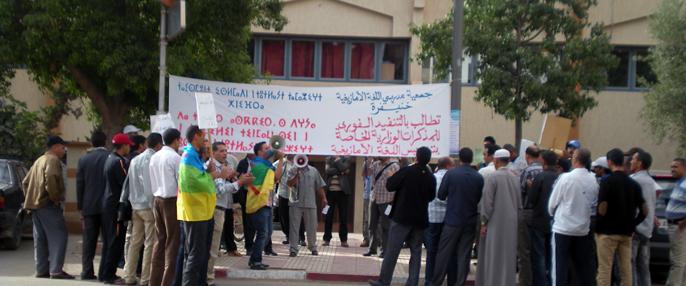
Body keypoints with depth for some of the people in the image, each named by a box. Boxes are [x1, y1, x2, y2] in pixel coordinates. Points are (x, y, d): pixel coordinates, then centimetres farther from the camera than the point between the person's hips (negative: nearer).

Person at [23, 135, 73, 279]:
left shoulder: (39, 161, 22)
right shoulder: (52, 160, -8)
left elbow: (25, 182, 24)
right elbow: (50, 177, -26)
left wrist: (29, 199, 19)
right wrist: (55, 197, -18)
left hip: (35, 206, 10)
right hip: (49, 206, -9)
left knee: (40, 239, 11)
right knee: (58, 236, -8)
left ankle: (41, 270, 13)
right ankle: (56, 270, -13)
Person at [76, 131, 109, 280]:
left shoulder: (83, 159, 3)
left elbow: (79, 184, 5)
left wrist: (80, 206, 11)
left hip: (89, 206, 2)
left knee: (89, 240, 8)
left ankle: (87, 271, 8)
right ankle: (105, 272, 3)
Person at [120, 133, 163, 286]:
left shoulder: (135, 160, 14)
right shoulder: (152, 159, -12)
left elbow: (128, 184, 16)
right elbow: (150, 186, -16)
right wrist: (154, 207, -13)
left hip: (135, 206, 8)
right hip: (148, 206, -8)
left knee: (135, 242, 11)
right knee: (150, 243, -3)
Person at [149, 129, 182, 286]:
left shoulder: (154, 157, 10)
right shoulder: (175, 158, -13)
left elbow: (153, 182, 14)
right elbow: (182, 181, -13)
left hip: (157, 200, 7)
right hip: (172, 201, -7)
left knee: (159, 239, 11)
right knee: (173, 241, -2)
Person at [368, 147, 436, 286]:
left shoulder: (406, 172, -12)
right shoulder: (431, 177, 2)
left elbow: (390, 186, -7)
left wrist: (390, 177, 13)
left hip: (402, 217, -4)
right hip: (420, 220, 4)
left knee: (392, 250, 0)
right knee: (416, 251, 9)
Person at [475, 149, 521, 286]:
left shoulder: (492, 177, -11)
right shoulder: (514, 178, 6)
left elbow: (487, 202, -12)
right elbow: (519, 204, 11)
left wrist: (484, 223, -6)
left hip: (495, 223, -5)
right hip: (511, 223, 5)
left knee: (493, 257, 0)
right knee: (509, 256, 11)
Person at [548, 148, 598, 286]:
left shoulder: (566, 178, -14)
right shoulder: (593, 180, -2)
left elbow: (553, 202, -6)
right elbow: (594, 201, 8)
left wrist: (552, 214, 14)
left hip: (563, 227, -4)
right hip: (583, 228, 4)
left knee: (559, 264, 1)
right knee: (582, 264, 12)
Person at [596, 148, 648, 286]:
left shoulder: (607, 182, -9)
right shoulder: (634, 184, 7)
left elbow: (602, 209, -16)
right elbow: (644, 211, 5)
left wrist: (597, 228, -4)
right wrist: (632, 225, 13)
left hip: (607, 233, -5)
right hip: (626, 233, 5)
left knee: (604, 270, -1)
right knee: (626, 271, 9)